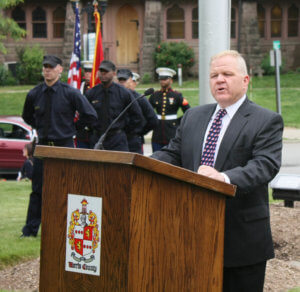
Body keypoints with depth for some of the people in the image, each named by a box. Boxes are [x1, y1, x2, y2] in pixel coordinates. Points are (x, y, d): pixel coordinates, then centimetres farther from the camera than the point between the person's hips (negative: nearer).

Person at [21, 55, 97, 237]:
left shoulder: (70, 93, -6)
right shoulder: (34, 95, 4)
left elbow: (91, 116, -4)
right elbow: (27, 117, 23)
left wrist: (73, 128, 1)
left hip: (65, 147, -3)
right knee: (38, 189, 4)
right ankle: (31, 229, 11)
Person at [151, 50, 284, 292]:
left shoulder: (267, 121, -3)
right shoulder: (193, 117, 16)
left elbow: (266, 165, -18)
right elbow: (172, 154, 13)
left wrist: (225, 178, -35)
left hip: (242, 238, -5)